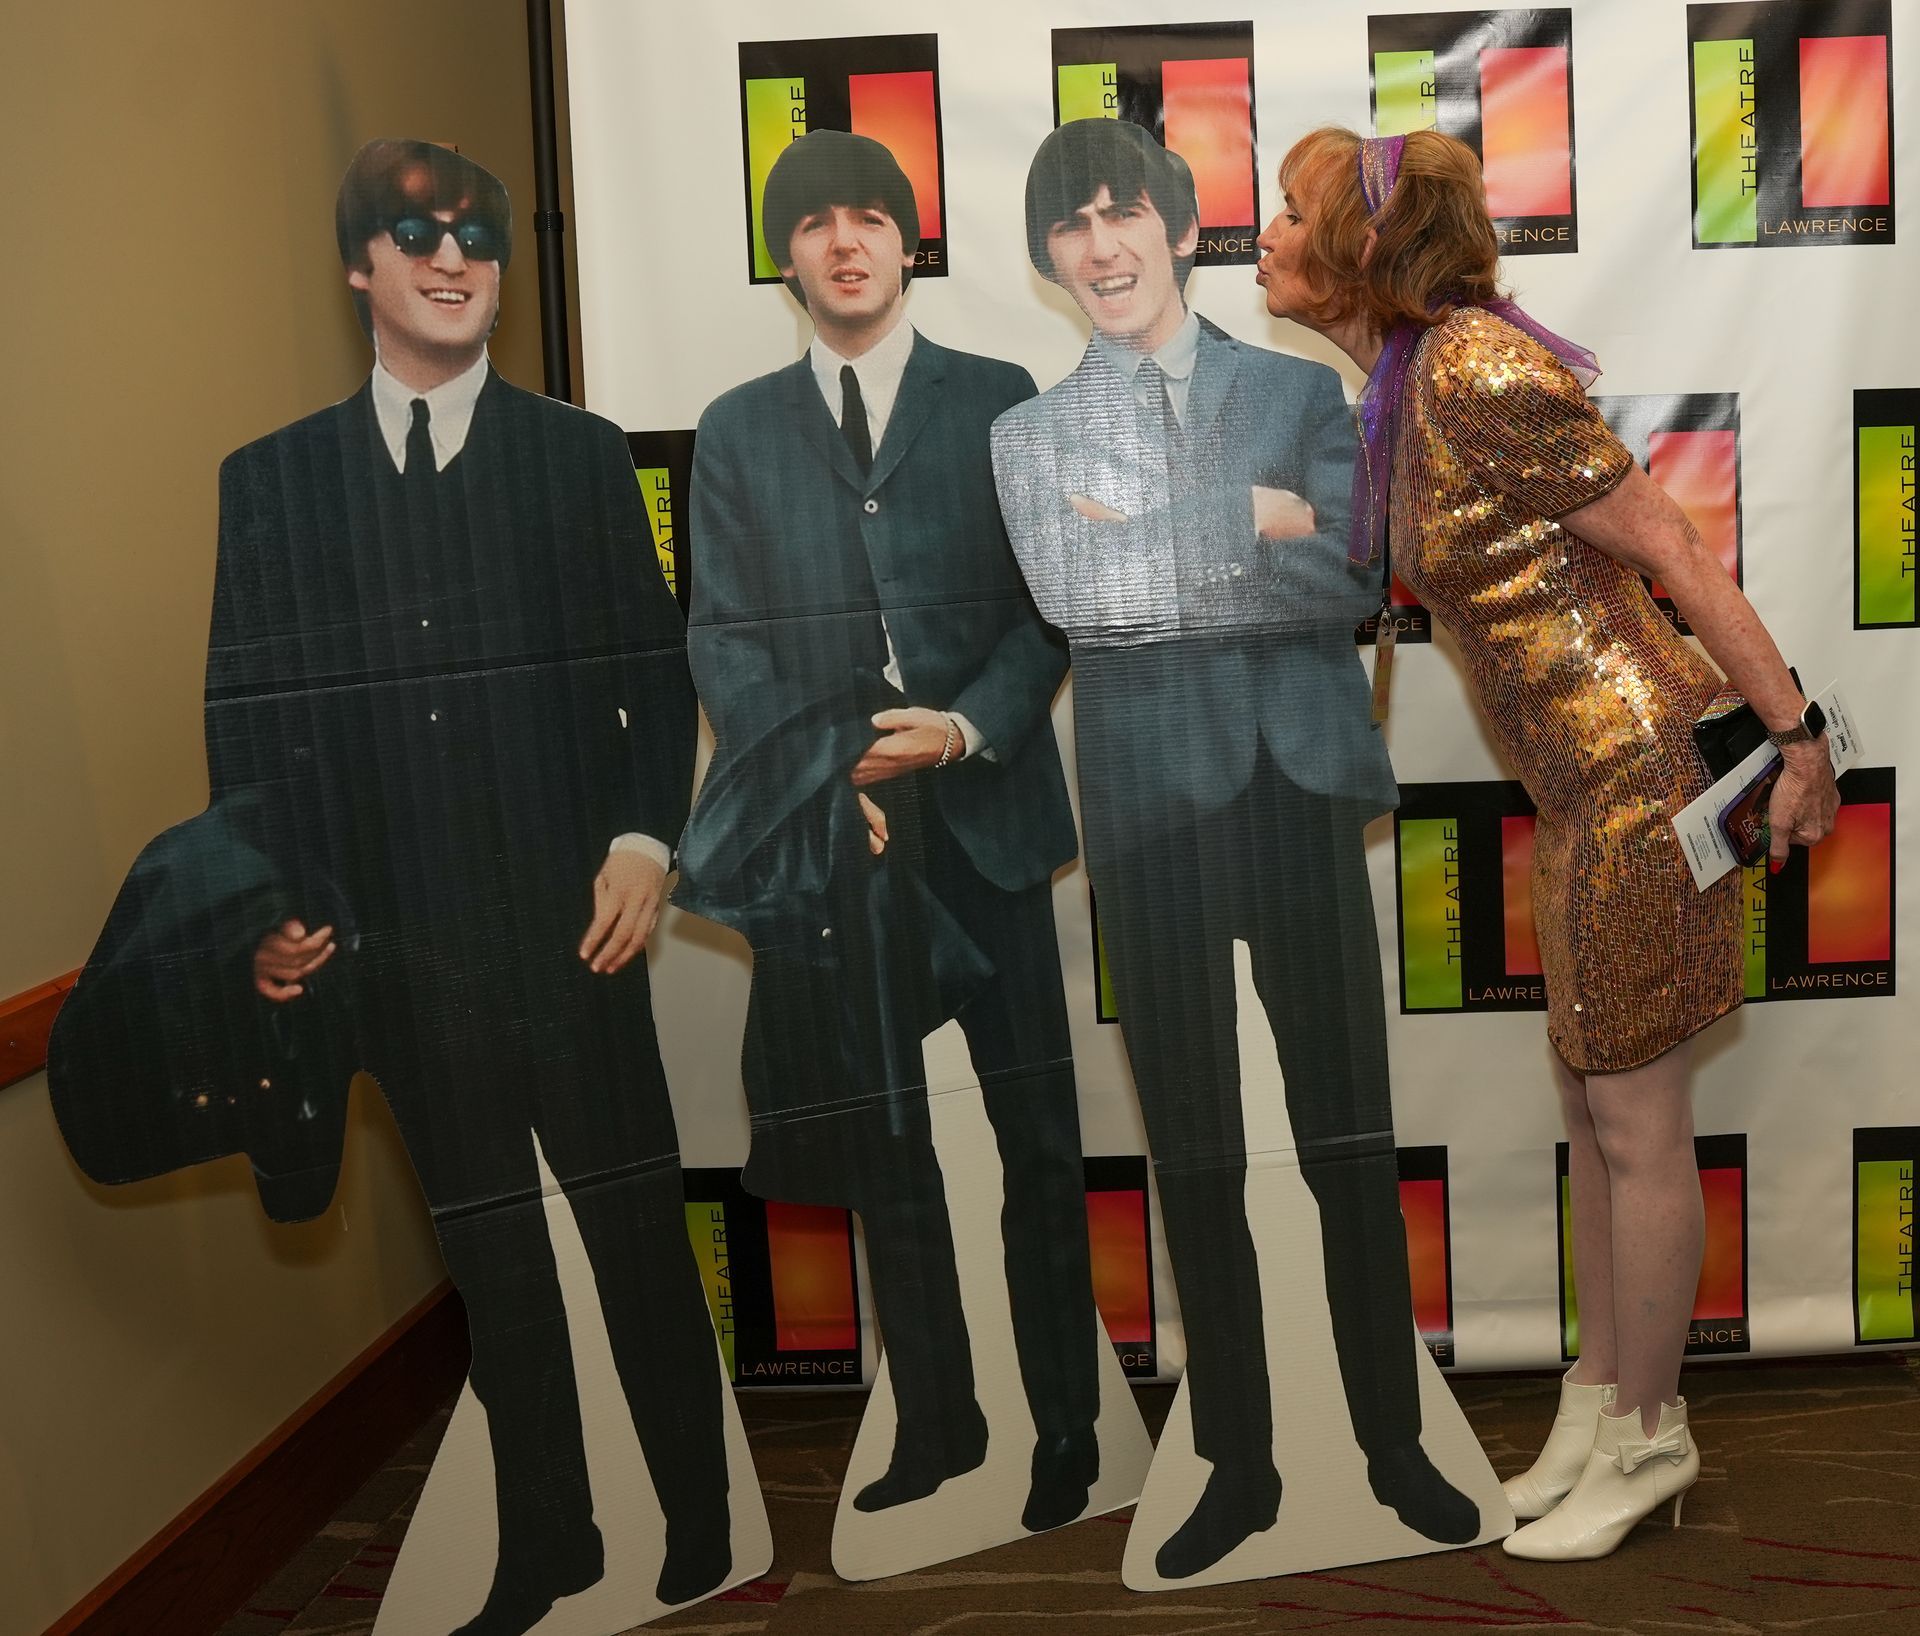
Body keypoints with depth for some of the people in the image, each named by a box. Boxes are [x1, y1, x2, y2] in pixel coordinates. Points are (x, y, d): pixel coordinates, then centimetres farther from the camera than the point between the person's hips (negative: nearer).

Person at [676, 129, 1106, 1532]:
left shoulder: (998, 401, 8)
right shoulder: (738, 430, 12)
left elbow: (1049, 602, 4)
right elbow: (720, 636, 7)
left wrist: (970, 728, -13)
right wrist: (831, 778, -6)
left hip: (985, 808, -1)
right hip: (825, 826, 2)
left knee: (1039, 1135, 3)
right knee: (880, 1142, 8)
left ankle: (1068, 1425, 17)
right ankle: (936, 1421, 22)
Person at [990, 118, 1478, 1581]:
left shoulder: (1301, 390, 10)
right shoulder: (1032, 429, 9)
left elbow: (1350, 583, -5)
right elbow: (1073, 593, -10)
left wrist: (1161, 548, -9)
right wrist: (1253, 522, -9)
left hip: (1299, 789, 0)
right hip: (1150, 804, 0)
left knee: (1353, 1138, 5)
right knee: (1195, 1156, 8)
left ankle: (1395, 1445, 22)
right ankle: (1239, 1468, 22)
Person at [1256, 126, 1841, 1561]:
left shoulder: (1475, 369, -18)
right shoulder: (1407, 383, 9)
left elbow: (1675, 550, -15)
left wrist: (1796, 734, -11)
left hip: (1637, 769, -9)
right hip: (1587, 781, 9)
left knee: (1636, 1127, 4)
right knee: (1592, 1105, 16)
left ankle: (1647, 1440, 22)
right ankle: (1600, 1407, 31)